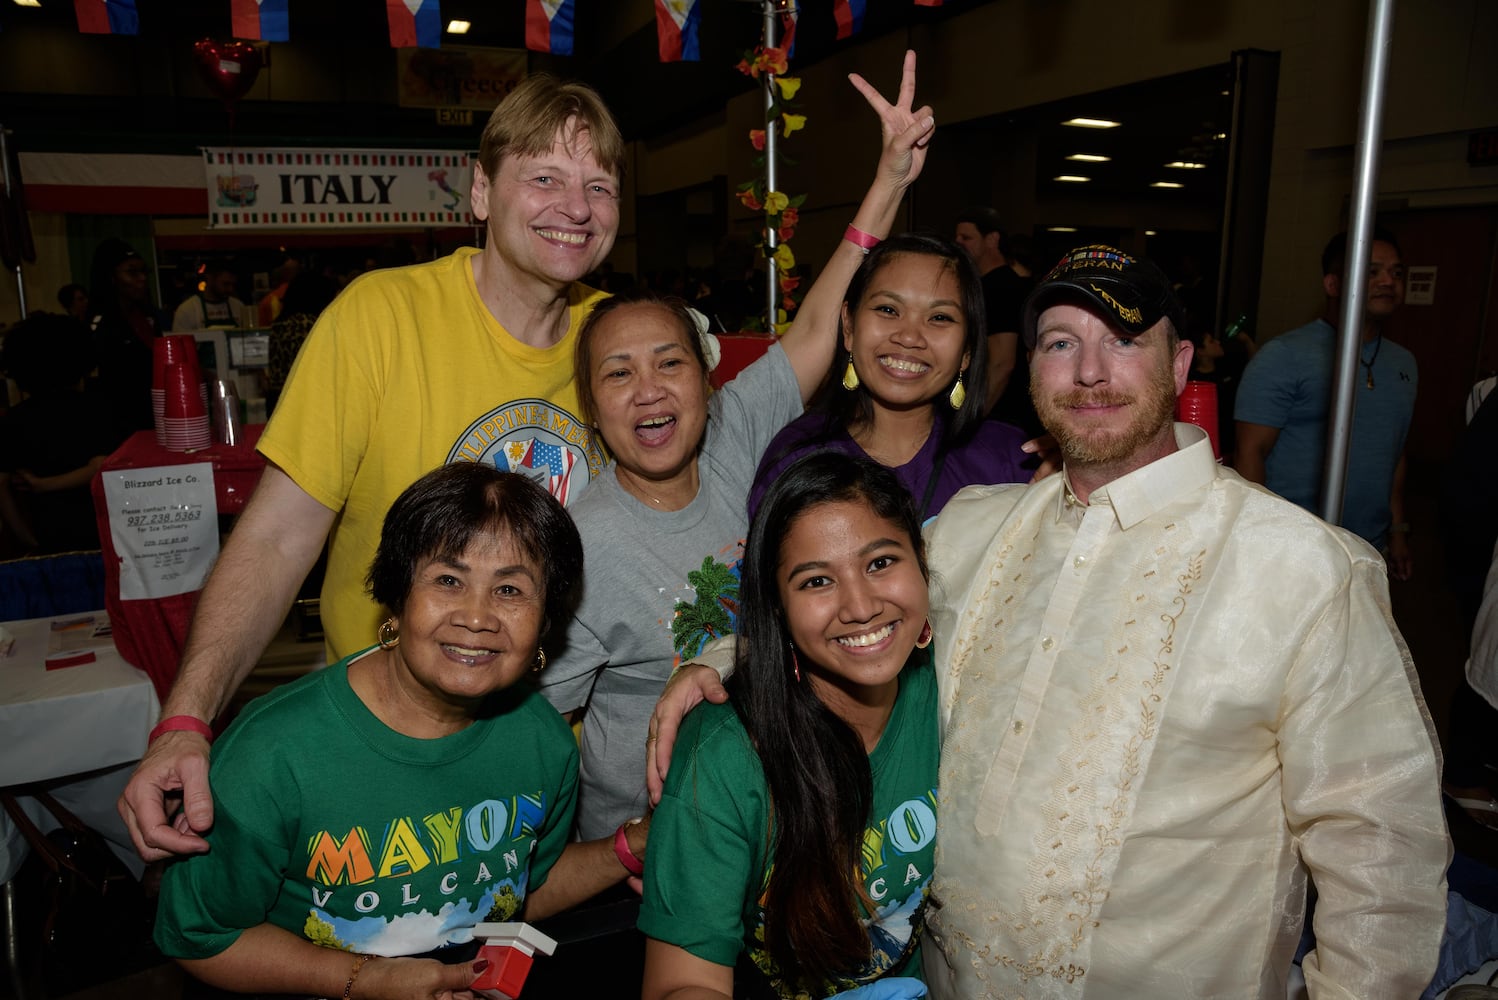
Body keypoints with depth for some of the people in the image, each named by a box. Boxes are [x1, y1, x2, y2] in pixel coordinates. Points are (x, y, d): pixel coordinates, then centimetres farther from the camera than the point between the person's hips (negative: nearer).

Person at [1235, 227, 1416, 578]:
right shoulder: (1284, 356, -11)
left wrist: (1398, 529, 15)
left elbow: (1395, 453, 18)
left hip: (1370, 550, 6)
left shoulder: (1404, 363, 11)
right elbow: (1251, 454, -14)